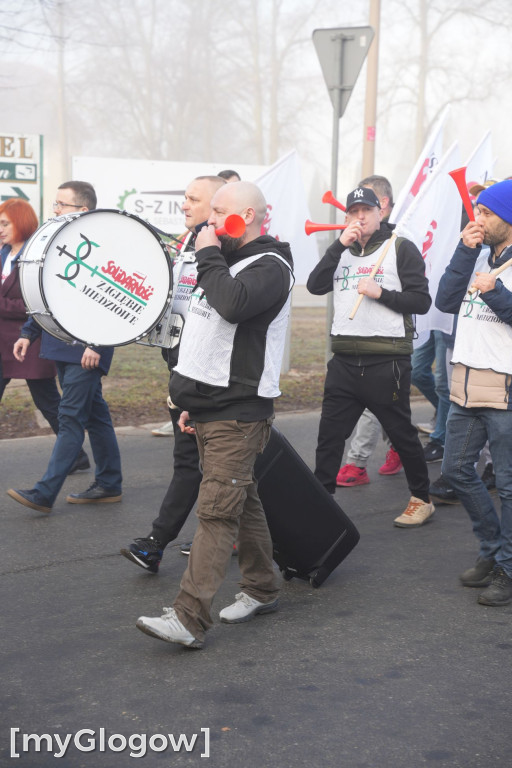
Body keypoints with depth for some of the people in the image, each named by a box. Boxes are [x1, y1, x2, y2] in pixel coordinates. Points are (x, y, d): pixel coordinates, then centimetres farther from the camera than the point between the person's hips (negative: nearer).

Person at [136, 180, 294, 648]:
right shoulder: (226, 264, 18)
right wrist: (194, 402, 24)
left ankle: (189, 619, -16)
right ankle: (261, 590, 27)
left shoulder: (270, 266, -11)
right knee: (242, 502, 16)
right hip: (210, 409, 9)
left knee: (217, 510, -12)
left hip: (238, 414, -9)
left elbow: (234, 304, -33)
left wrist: (208, 256, -17)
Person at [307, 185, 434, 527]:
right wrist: (341, 245, -9)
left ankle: (422, 500, 23)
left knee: (402, 433, 7)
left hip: (387, 362, -4)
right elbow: (315, 285, -2)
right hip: (344, 361, 5)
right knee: (329, 435, 5)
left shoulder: (401, 249, -1)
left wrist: (380, 293, -17)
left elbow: (422, 301, -5)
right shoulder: (343, 250, 14)